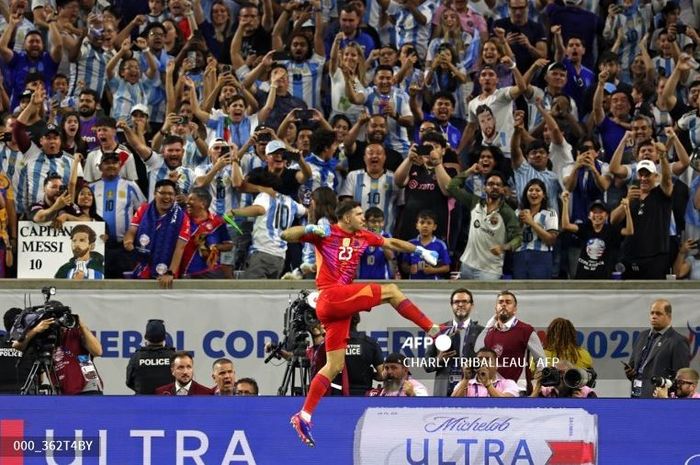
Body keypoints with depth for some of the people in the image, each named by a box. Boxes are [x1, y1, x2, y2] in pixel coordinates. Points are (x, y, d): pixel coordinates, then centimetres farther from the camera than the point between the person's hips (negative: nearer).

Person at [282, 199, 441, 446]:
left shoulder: (362, 237, 17)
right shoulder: (326, 234, -2)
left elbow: (391, 243, 28)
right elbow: (287, 235, -8)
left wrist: (419, 250, 23)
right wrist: (309, 229, -25)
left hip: (339, 304, 8)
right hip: (332, 295, -8)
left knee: (334, 365, 6)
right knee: (391, 291, -7)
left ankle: (304, 416, 6)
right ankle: (433, 329, -2)